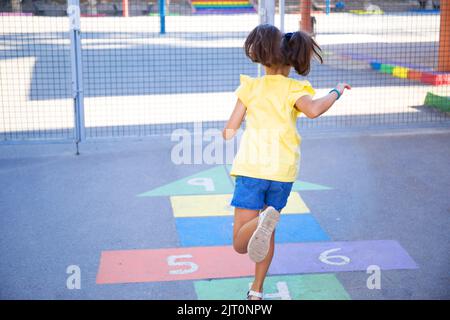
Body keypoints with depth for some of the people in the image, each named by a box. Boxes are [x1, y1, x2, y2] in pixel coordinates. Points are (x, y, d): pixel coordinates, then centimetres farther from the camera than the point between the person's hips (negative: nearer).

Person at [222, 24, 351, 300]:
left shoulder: (251, 86, 7)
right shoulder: (295, 89, 4)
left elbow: (230, 131, 3)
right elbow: (312, 110, -19)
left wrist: (226, 132, 27)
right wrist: (336, 93, -1)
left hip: (251, 167, -2)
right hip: (283, 172, 2)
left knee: (241, 244, -3)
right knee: (268, 234, 23)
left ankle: (263, 219, -35)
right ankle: (257, 291, 27)